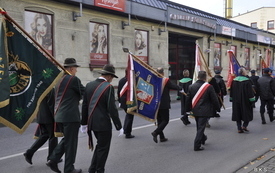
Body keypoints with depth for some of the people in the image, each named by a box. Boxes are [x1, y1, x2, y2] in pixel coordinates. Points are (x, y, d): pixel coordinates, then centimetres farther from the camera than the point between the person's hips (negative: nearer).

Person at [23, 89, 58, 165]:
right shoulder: (51, 89, -18)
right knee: (53, 136, 6)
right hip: (49, 117, -8)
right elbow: (51, 104, -20)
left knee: (44, 135, 17)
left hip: (40, 116, 8)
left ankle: (29, 152, 8)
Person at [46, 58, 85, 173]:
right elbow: (84, 92, -4)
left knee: (66, 139, 23)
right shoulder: (73, 79, -12)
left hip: (59, 115, 8)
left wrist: (76, 97, 18)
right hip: (70, 116, -8)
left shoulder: (59, 80, 14)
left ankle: (53, 160, 15)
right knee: (71, 142, 3)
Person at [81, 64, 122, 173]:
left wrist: (84, 123, 15)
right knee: (103, 148, 8)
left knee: (100, 146, 24)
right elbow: (112, 109, -18)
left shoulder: (89, 85, 5)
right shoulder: (108, 87, -15)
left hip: (92, 122, 7)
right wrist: (119, 126, -10)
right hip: (104, 123, -7)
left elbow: (84, 105, 8)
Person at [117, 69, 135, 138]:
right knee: (130, 116, 3)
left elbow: (118, 91, 9)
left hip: (123, 101, 7)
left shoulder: (121, 80, 4)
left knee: (128, 114, 25)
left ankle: (125, 129, 24)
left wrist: (119, 100, 18)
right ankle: (128, 133, 6)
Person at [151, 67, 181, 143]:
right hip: (164, 105, -6)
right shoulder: (166, 81, -13)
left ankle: (162, 137, 18)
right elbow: (174, 86, -4)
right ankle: (156, 132, -16)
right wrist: (180, 88, 15)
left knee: (159, 121, 14)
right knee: (165, 120, 2)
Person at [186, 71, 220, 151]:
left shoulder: (191, 86, 0)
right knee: (201, 127, -1)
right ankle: (197, 146, -1)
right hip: (204, 111, -5)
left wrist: (188, 109, 17)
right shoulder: (209, 87, -12)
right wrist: (218, 108, 6)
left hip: (195, 110, 5)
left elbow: (188, 99, 6)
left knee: (199, 126, 22)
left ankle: (203, 138, 44)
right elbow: (214, 99, -7)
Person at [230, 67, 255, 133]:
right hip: (245, 100, -4)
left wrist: (232, 99, 18)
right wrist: (252, 100, -5)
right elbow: (250, 91, -12)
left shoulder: (234, 81, 3)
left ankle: (239, 128, 8)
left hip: (236, 101, 5)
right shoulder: (247, 81, -13)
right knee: (247, 113, 11)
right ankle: (244, 126, 0)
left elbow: (231, 91, 10)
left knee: (238, 114, 9)